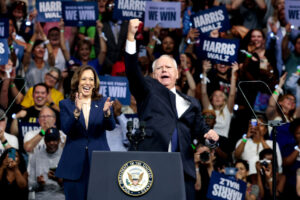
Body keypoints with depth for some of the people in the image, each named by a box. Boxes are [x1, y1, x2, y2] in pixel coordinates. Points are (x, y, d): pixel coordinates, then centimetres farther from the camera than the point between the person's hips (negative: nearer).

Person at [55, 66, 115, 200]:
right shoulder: (66, 104, 6)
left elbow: (111, 127, -5)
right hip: (75, 163, 0)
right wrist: (76, 112, -25)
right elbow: (66, 129, -8)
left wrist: (107, 112, -26)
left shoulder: (103, 103, 9)